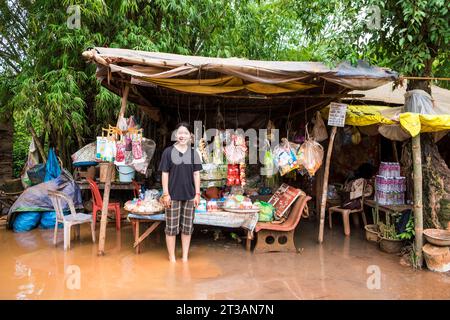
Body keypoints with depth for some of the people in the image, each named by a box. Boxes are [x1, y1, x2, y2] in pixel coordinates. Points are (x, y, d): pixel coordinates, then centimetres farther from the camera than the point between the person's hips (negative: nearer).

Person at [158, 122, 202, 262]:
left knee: (187, 228, 9)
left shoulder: (193, 153, 7)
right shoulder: (168, 152, -1)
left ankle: (185, 257, 23)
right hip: (173, 195, -2)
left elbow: (196, 174, 8)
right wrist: (165, 194, -7)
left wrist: (197, 194, 3)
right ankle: (172, 257, 19)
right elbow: (165, 174, -2)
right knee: (171, 227, 4)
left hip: (189, 195, 3)